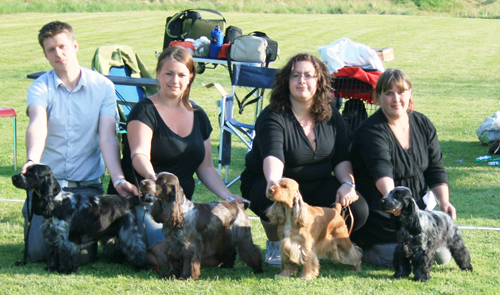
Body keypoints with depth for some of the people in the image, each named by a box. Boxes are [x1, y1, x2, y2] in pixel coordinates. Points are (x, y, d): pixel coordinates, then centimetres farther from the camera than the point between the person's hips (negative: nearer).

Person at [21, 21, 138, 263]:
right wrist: (33, 161, -44)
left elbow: (108, 137, -10)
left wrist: (118, 180, -26)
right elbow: (38, 126, -23)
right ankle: (31, 215, 23)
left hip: (88, 185, 0)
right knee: (38, 252, -12)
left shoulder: (103, 86, -1)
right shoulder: (40, 88, -3)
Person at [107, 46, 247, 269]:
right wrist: (155, 179, -45)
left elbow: (205, 167, 19)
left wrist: (227, 196, 2)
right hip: (142, 201, -6)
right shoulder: (145, 111, -6)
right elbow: (139, 155, -23)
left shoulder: (198, 115, 14)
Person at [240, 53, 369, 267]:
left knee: (358, 209, -20)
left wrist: (348, 183, -19)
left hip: (316, 185, 5)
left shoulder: (331, 116, 0)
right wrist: (273, 181, -58)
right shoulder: (274, 117, -18)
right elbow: (273, 155, -37)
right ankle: (275, 244, -6)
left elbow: (341, 158, 2)